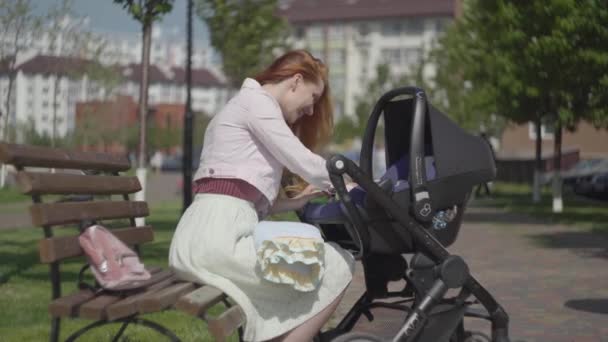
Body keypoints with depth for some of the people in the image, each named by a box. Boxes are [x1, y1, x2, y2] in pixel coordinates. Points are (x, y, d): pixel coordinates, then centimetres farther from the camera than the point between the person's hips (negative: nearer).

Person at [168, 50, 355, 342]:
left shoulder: (249, 106, 31)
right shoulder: (255, 99, 1)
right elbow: (305, 163, -6)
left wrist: (295, 202, 16)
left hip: (209, 235, 10)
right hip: (217, 237, -10)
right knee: (338, 267, -10)